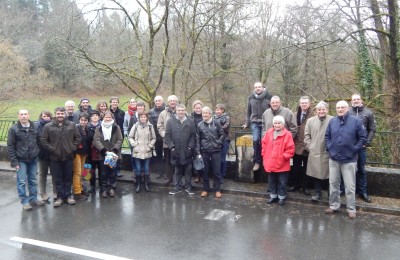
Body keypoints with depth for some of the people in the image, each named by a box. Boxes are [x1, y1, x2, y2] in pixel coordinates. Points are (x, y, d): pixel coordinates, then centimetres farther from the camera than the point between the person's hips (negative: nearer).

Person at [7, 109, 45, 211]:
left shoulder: (35, 127, 2)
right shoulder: (13, 129, -7)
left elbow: (39, 141, 10)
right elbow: (10, 146, -8)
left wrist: (37, 152, 4)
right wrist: (14, 161, -11)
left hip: (33, 159, 3)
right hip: (21, 160, -3)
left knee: (33, 180, 13)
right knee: (22, 182, 0)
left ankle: (33, 198, 25)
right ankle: (24, 201, 10)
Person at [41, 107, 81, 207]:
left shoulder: (72, 125, 1)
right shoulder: (48, 126, -2)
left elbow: (78, 138, 6)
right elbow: (43, 140, -1)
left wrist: (73, 148, -3)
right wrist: (51, 149, -9)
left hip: (68, 156, 1)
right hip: (55, 157, -1)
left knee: (68, 177, 10)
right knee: (58, 179, 8)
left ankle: (68, 195, 21)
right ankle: (60, 197, 17)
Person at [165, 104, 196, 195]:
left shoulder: (190, 121, 0)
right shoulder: (171, 121, 0)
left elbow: (193, 135, 0)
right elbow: (167, 136, -1)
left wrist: (190, 147, -8)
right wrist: (171, 147, -8)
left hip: (187, 151, 0)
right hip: (176, 151, 0)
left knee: (188, 170, 8)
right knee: (177, 170, 11)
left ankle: (188, 186, 21)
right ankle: (177, 187, 22)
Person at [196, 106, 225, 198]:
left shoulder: (216, 123, -1)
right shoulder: (200, 125, 0)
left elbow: (222, 134, 7)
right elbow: (197, 139, 1)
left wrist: (218, 143, -5)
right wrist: (198, 152, -3)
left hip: (215, 151, -1)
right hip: (204, 151, 1)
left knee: (216, 171, 3)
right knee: (205, 171, 8)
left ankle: (217, 190, 13)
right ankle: (205, 189, 20)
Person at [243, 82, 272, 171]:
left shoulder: (269, 96, -5)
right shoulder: (250, 97, 4)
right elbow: (248, 112, 13)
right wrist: (247, 123, 14)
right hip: (255, 123, 2)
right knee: (255, 140, -8)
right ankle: (257, 161, 3)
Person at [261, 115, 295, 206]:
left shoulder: (287, 134, -11)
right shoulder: (269, 132, 2)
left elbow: (290, 149, -11)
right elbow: (264, 144, 12)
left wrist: (283, 157, -16)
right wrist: (264, 155, 6)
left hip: (282, 164, -4)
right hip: (270, 163, 4)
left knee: (282, 182, 7)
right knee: (271, 181, 17)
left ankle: (282, 197, 23)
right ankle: (273, 196, 32)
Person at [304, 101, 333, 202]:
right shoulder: (310, 121, 8)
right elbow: (306, 135, 10)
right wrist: (309, 147, 2)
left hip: (328, 153, -3)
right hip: (314, 152, 3)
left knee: (328, 173, 5)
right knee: (316, 173, 7)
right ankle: (318, 192, 19)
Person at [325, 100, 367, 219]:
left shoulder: (356, 121, -6)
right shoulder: (332, 121, 3)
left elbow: (363, 137, -4)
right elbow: (327, 136, 13)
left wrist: (354, 149, -8)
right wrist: (329, 148, 2)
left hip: (349, 159, -3)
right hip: (333, 158, 4)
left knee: (350, 186, 3)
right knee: (333, 184, 12)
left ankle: (351, 209, 14)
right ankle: (333, 206, 25)